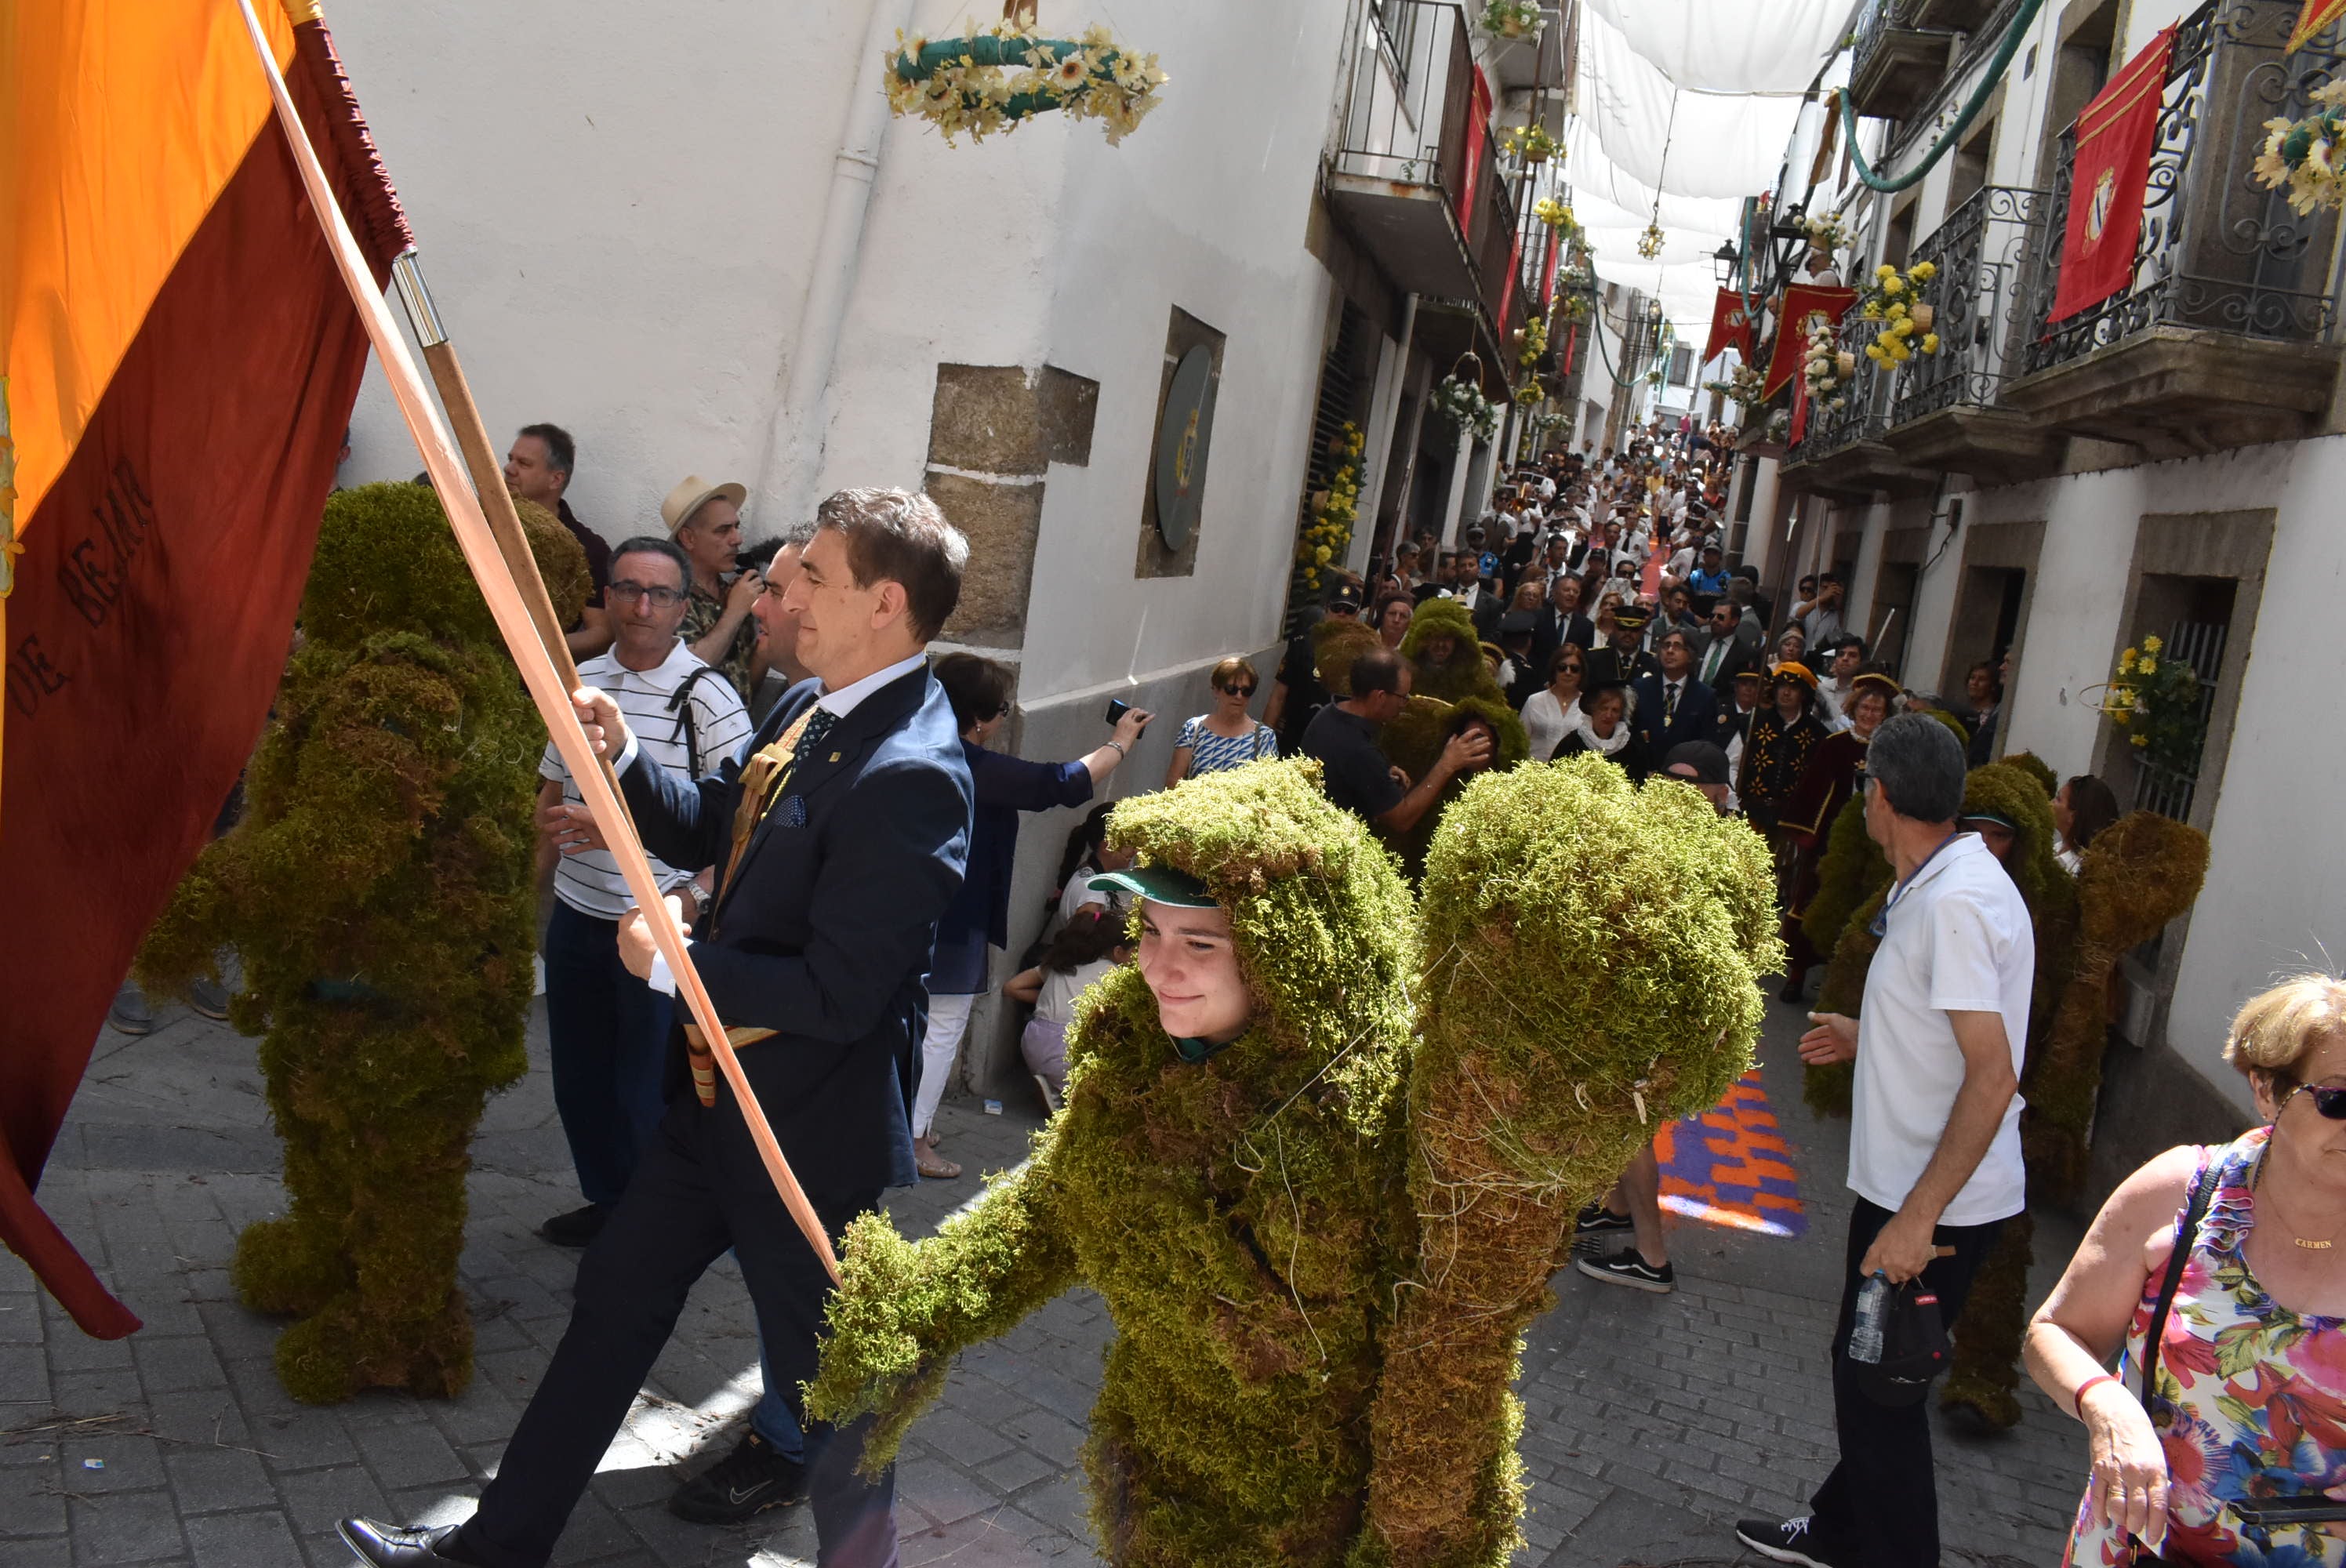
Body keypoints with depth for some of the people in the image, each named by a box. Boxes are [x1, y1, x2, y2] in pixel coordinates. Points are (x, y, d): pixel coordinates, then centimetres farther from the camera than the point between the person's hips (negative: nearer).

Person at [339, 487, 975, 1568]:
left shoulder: (908, 777, -28)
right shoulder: (808, 709, 2)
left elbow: (836, 994, -29)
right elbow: (709, 831, 14)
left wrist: (672, 966, -18)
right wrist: (623, 760, -4)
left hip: (811, 1131, -9)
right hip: (721, 1091, 9)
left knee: (821, 1367, 12)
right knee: (613, 1303, 20)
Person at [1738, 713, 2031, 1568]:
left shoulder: (1953, 902, -24)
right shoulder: (1945, 881, 7)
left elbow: (1993, 1077, -28)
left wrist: (1917, 1218, -27)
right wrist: (1869, 1036, 24)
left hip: (1935, 1206, -10)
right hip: (1908, 1184, 10)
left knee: (1882, 1393, 4)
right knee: (1864, 1370, 22)